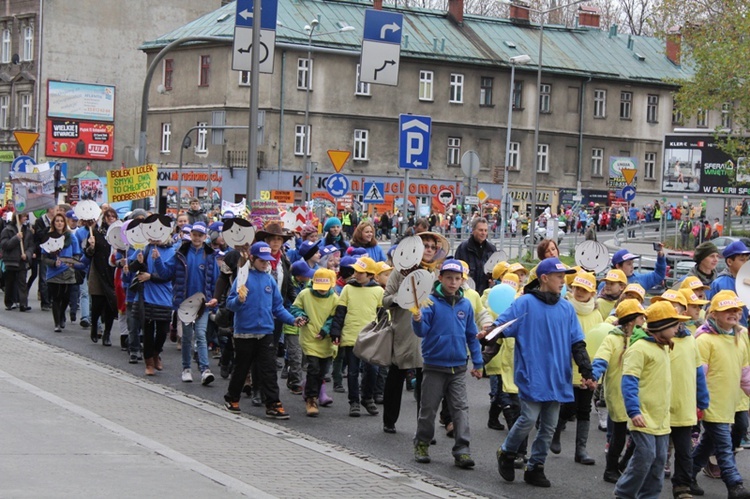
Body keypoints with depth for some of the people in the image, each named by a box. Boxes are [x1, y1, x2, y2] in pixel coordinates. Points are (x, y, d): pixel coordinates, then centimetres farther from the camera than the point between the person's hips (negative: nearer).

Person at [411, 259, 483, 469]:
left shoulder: (466, 305, 5)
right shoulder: (431, 302, -7)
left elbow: (472, 336, 13)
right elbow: (422, 331, -14)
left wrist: (477, 362, 12)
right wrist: (417, 320, -36)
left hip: (458, 367, 3)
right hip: (434, 365, -3)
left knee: (461, 408, -2)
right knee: (429, 408, 7)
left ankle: (462, 450, -3)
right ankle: (422, 444, 24)